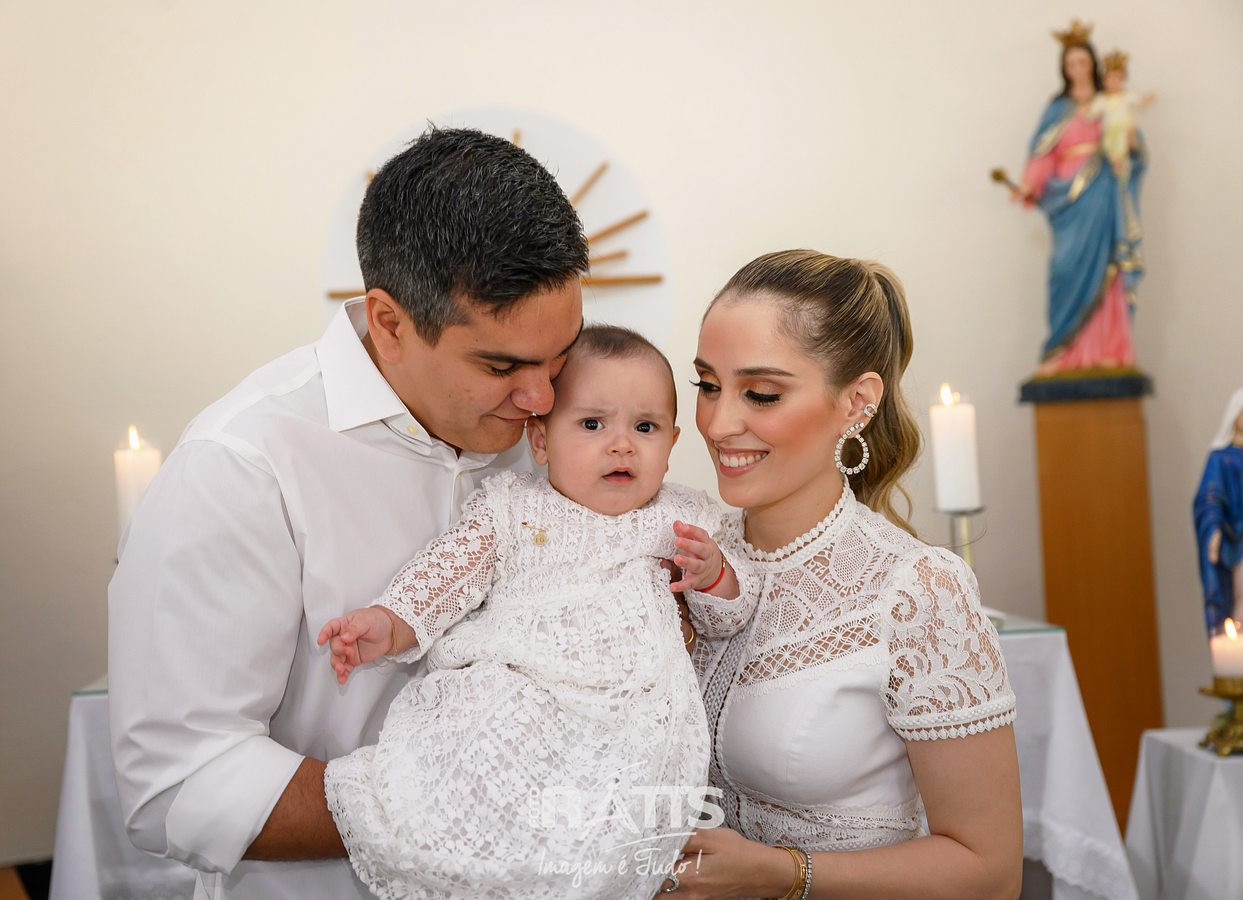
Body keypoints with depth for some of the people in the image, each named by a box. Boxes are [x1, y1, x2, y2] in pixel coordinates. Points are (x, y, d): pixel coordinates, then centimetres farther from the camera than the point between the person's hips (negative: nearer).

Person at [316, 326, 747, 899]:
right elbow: (448, 571, 8)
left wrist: (713, 574, -3)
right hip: (509, 695, 1)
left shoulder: (684, 520, 18)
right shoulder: (510, 505, 17)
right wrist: (388, 625, -9)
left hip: (630, 709, 0)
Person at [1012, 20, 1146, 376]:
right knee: (1071, 268, -9)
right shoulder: (1058, 110, 11)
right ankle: (1065, 351, -7)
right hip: (1071, 195, -1)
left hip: (1105, 195, 1)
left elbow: (1134, 148, 12)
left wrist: (1131, 140, -11)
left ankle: (1107, 347, -2)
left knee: (1105, 267, -4)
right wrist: (1028, 187, -14)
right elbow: (1043, 155, 1)